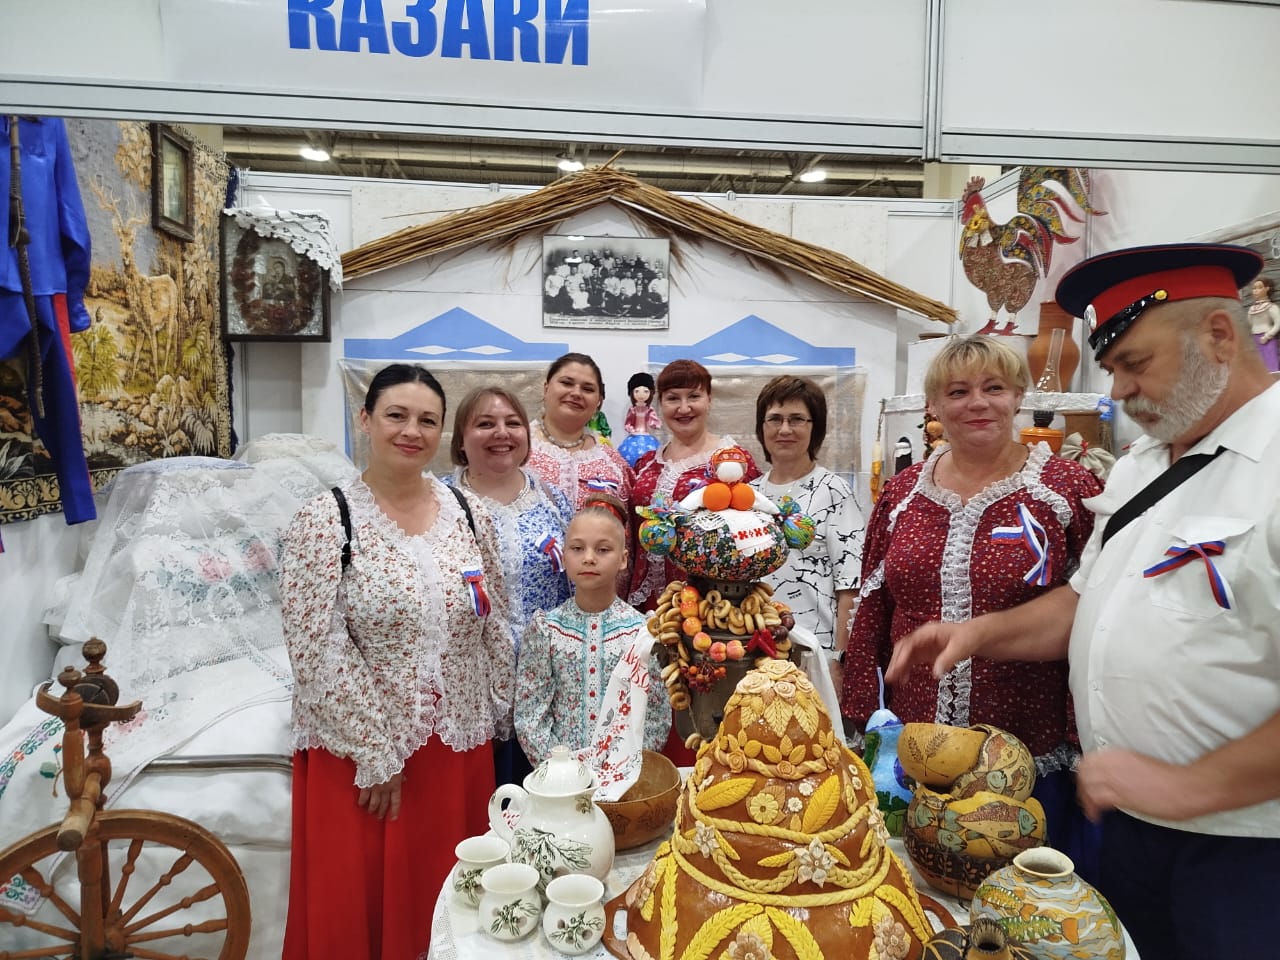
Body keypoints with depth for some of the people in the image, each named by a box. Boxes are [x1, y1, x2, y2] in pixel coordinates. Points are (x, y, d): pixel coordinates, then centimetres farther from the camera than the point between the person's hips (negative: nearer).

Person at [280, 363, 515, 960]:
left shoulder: (469, 513, 2)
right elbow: (319, 651, -14)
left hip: (459, 750, 4)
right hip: (358, 754, -3)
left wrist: (502, 722, 8)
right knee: (356, 909, 11)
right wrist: (376, 754, -13)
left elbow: (494, 631, 8)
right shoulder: (324, 519, -11)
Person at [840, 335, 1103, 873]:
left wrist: (1089, 748, -7)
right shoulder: (901, 494, 3)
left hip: (1036, 757, -2)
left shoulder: (1068, 489, -6)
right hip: (914, 754, 3)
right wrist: (860, 722, 5)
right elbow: (870, 616, 7)